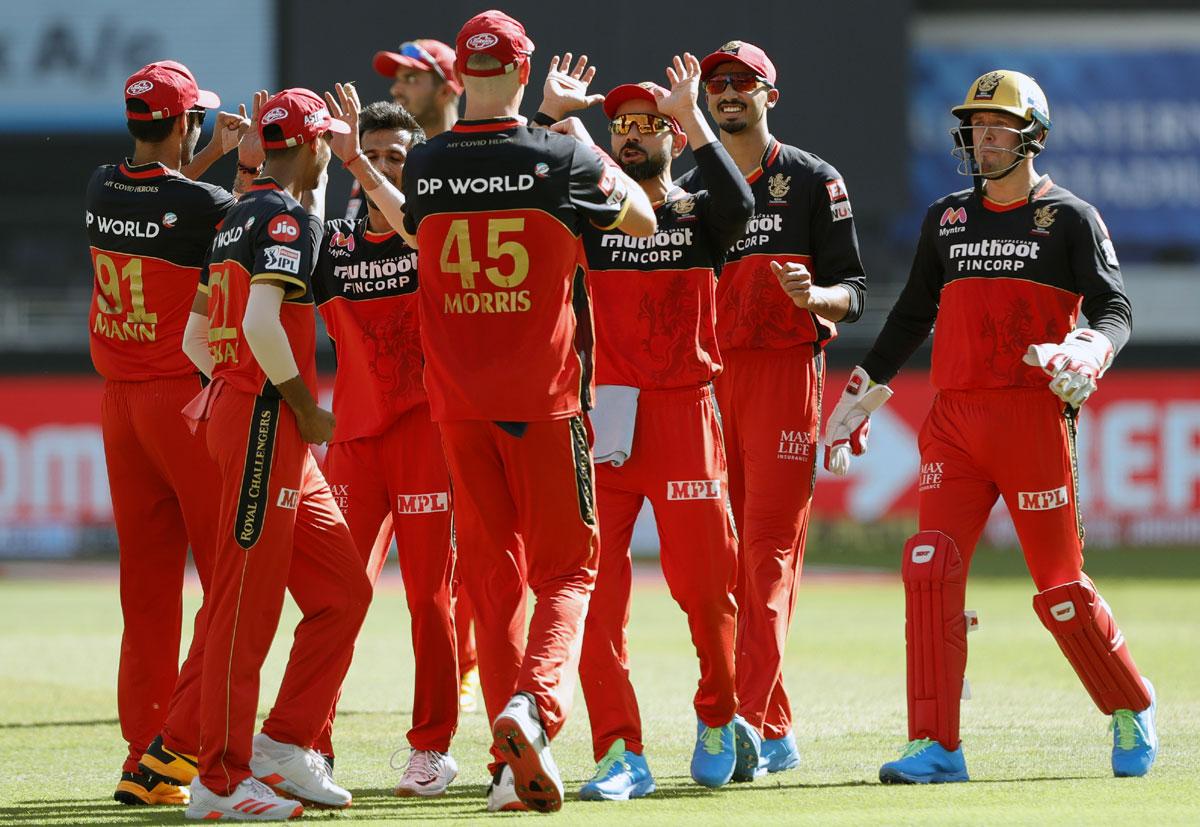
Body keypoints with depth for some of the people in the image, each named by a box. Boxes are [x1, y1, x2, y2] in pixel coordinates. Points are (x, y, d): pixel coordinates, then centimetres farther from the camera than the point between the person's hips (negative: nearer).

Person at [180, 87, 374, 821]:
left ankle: (286, 745, 11)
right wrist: (305, 405, -15)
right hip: (266, 422, -10)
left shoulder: (241, 217, 18)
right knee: (248, 602, -8)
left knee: (343, 589, 11)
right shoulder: (286, 215, -11)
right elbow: (262, 321, -24)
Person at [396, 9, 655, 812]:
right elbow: (642, 218, 6)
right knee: (566, 568, 6)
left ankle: (513, 761, 6)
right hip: (544, 396, -3)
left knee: (490, 572, 9)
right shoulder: (558, 157, -9)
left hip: (457, 399, 3)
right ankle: (535, 703, -21)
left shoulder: (425, 167, 0)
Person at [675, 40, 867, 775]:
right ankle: (773, 729, 9)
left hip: (786, 373, -5)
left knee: (769, 549, -12)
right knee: (724, 554, 3)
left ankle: (752, 722, -20)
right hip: (707, 376, 5)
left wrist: (814, 295, -21)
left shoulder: (814, 182, 3)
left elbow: (855, 292, 0)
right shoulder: (690, 189, 16)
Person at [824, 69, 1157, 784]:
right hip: (953, 422, 4)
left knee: (1060, 586, -1)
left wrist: (1085, 356, -26)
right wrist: (859, 399, 20)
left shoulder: (1070, 218, 3)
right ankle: (936, 746, -8)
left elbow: (1115, 309, -4)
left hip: (1034, 417, -4)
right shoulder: (947, 220, 16)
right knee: (930, 570, -10)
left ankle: (1131, 710, 22)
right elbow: (912, 316, 23)